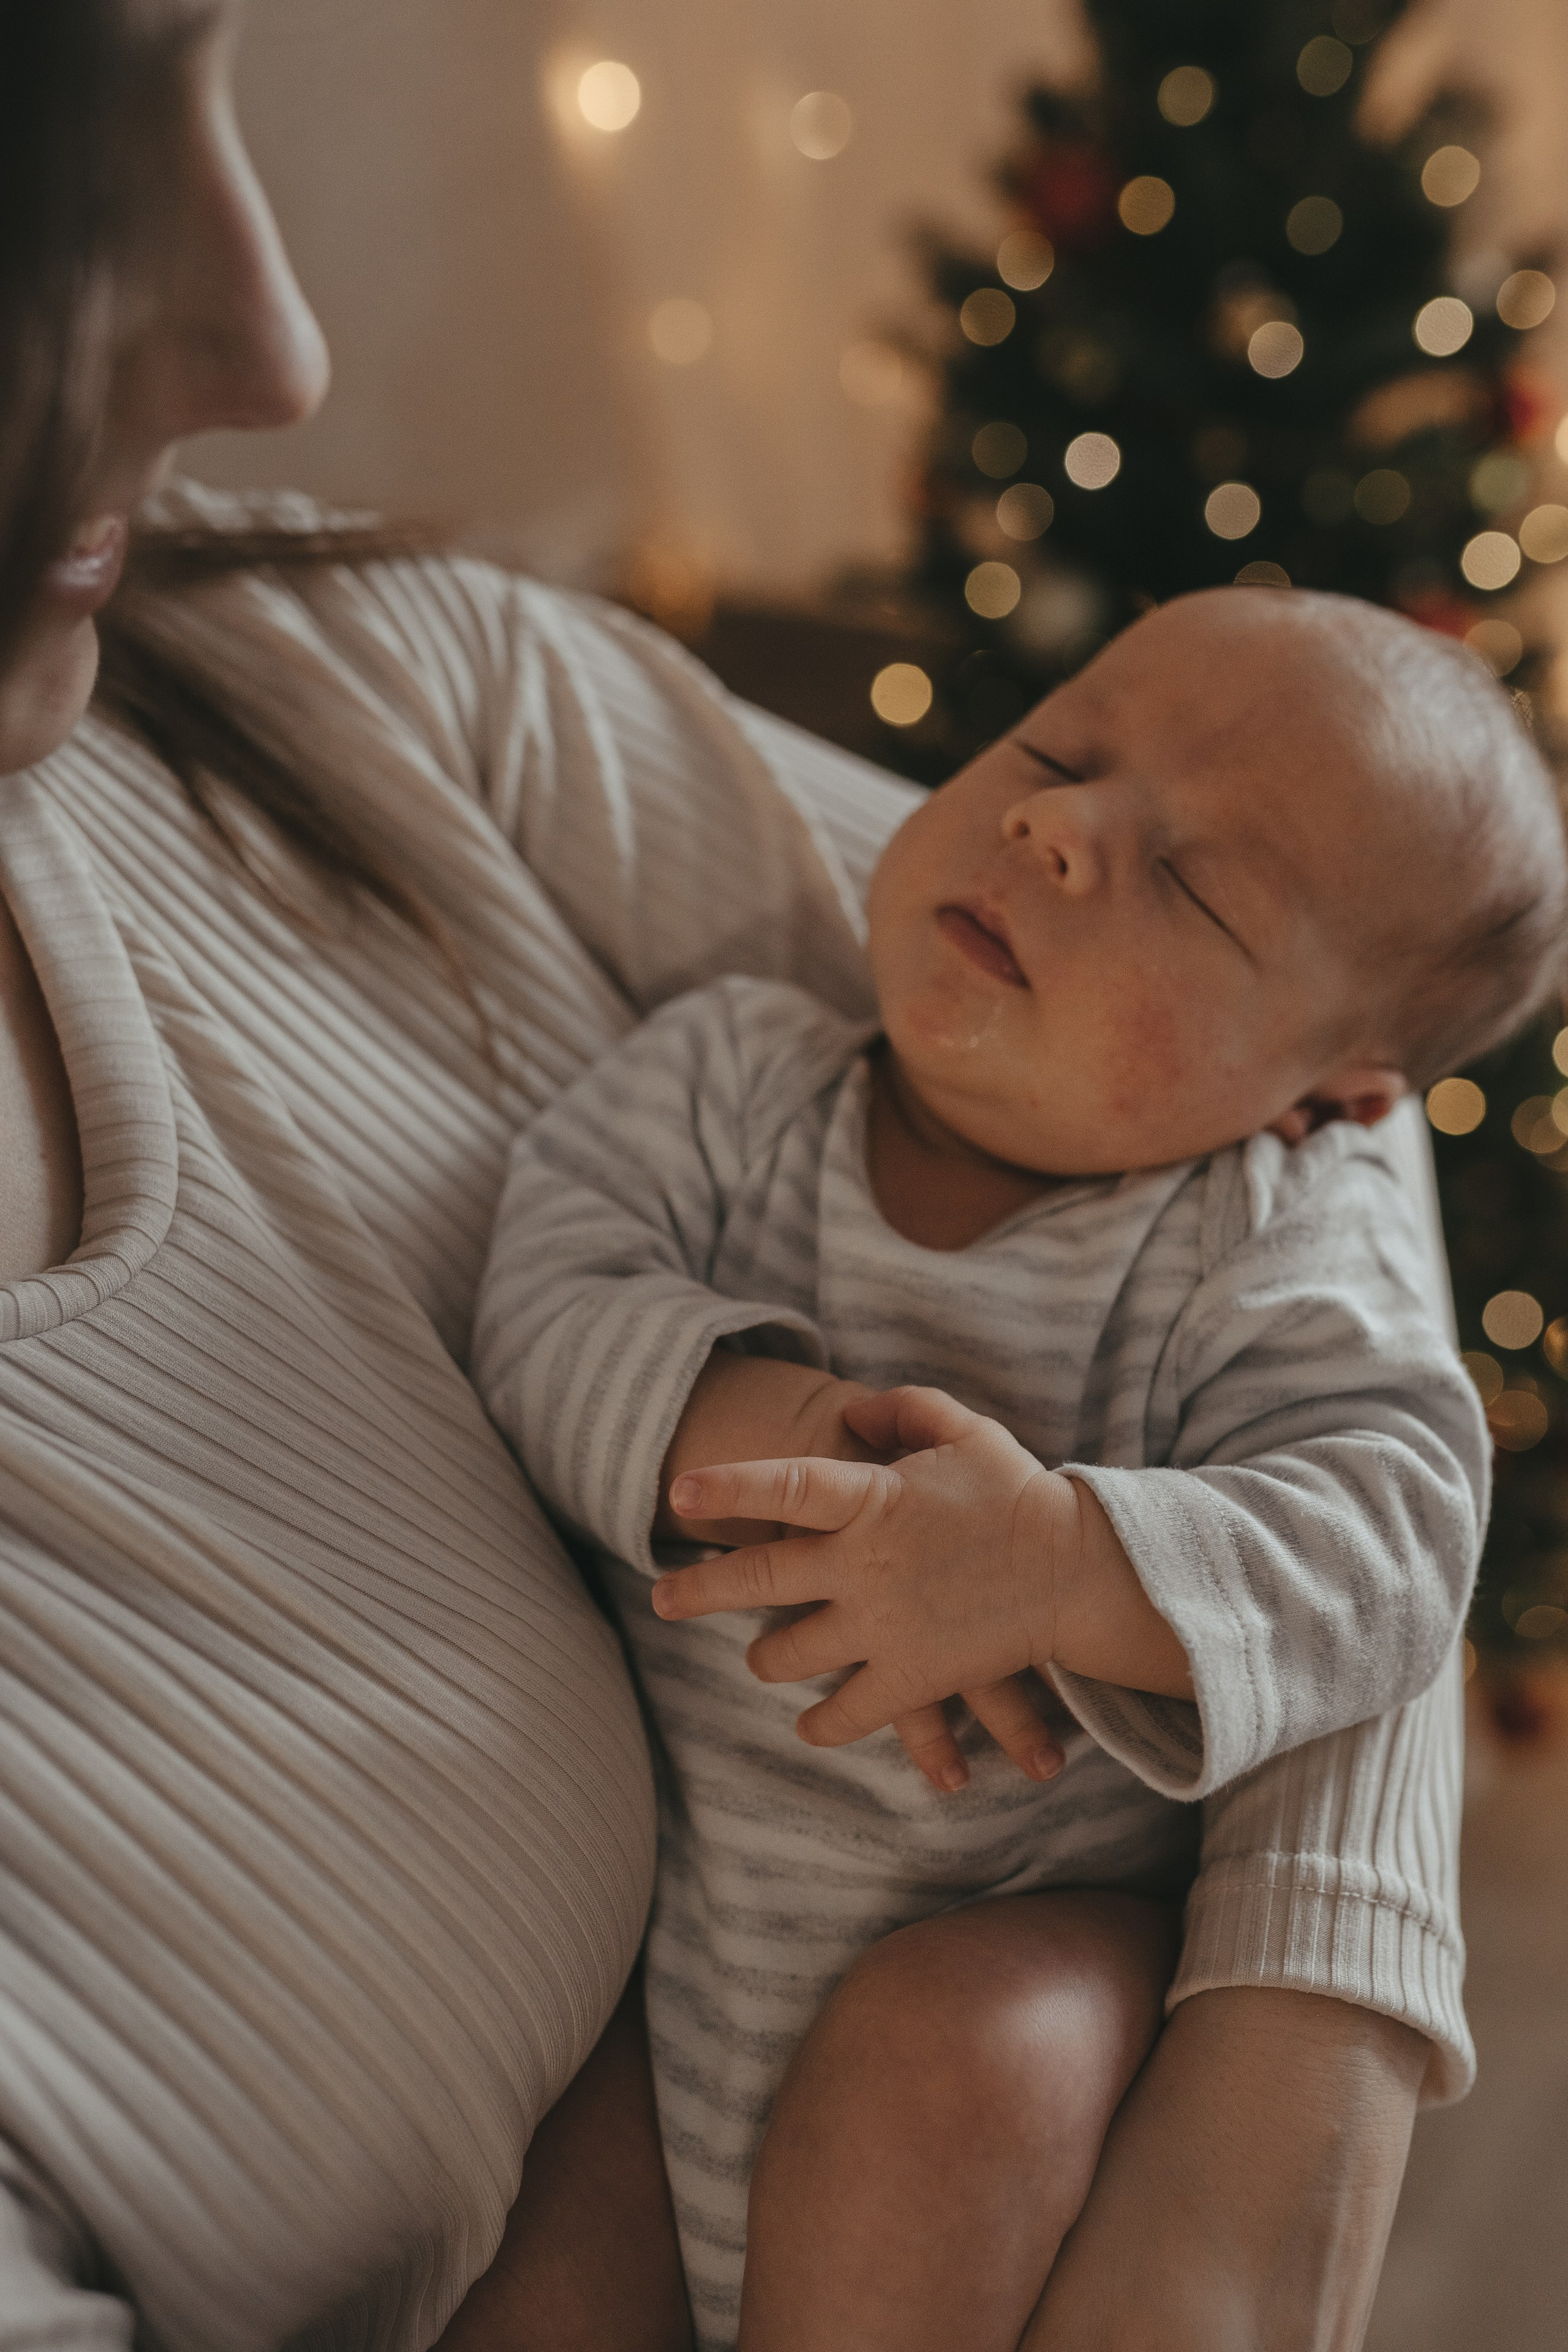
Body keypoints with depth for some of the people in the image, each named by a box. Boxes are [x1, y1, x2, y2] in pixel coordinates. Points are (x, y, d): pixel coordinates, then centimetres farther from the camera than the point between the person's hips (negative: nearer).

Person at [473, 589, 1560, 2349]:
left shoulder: (1283, 1262, -12)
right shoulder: (739, 1069, -4)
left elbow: (1389, 1533, -22)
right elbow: (553, 1278, -13)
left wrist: (1061, 1567, -39)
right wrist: (736, 1423, -34)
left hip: (1021, 1916, -2)